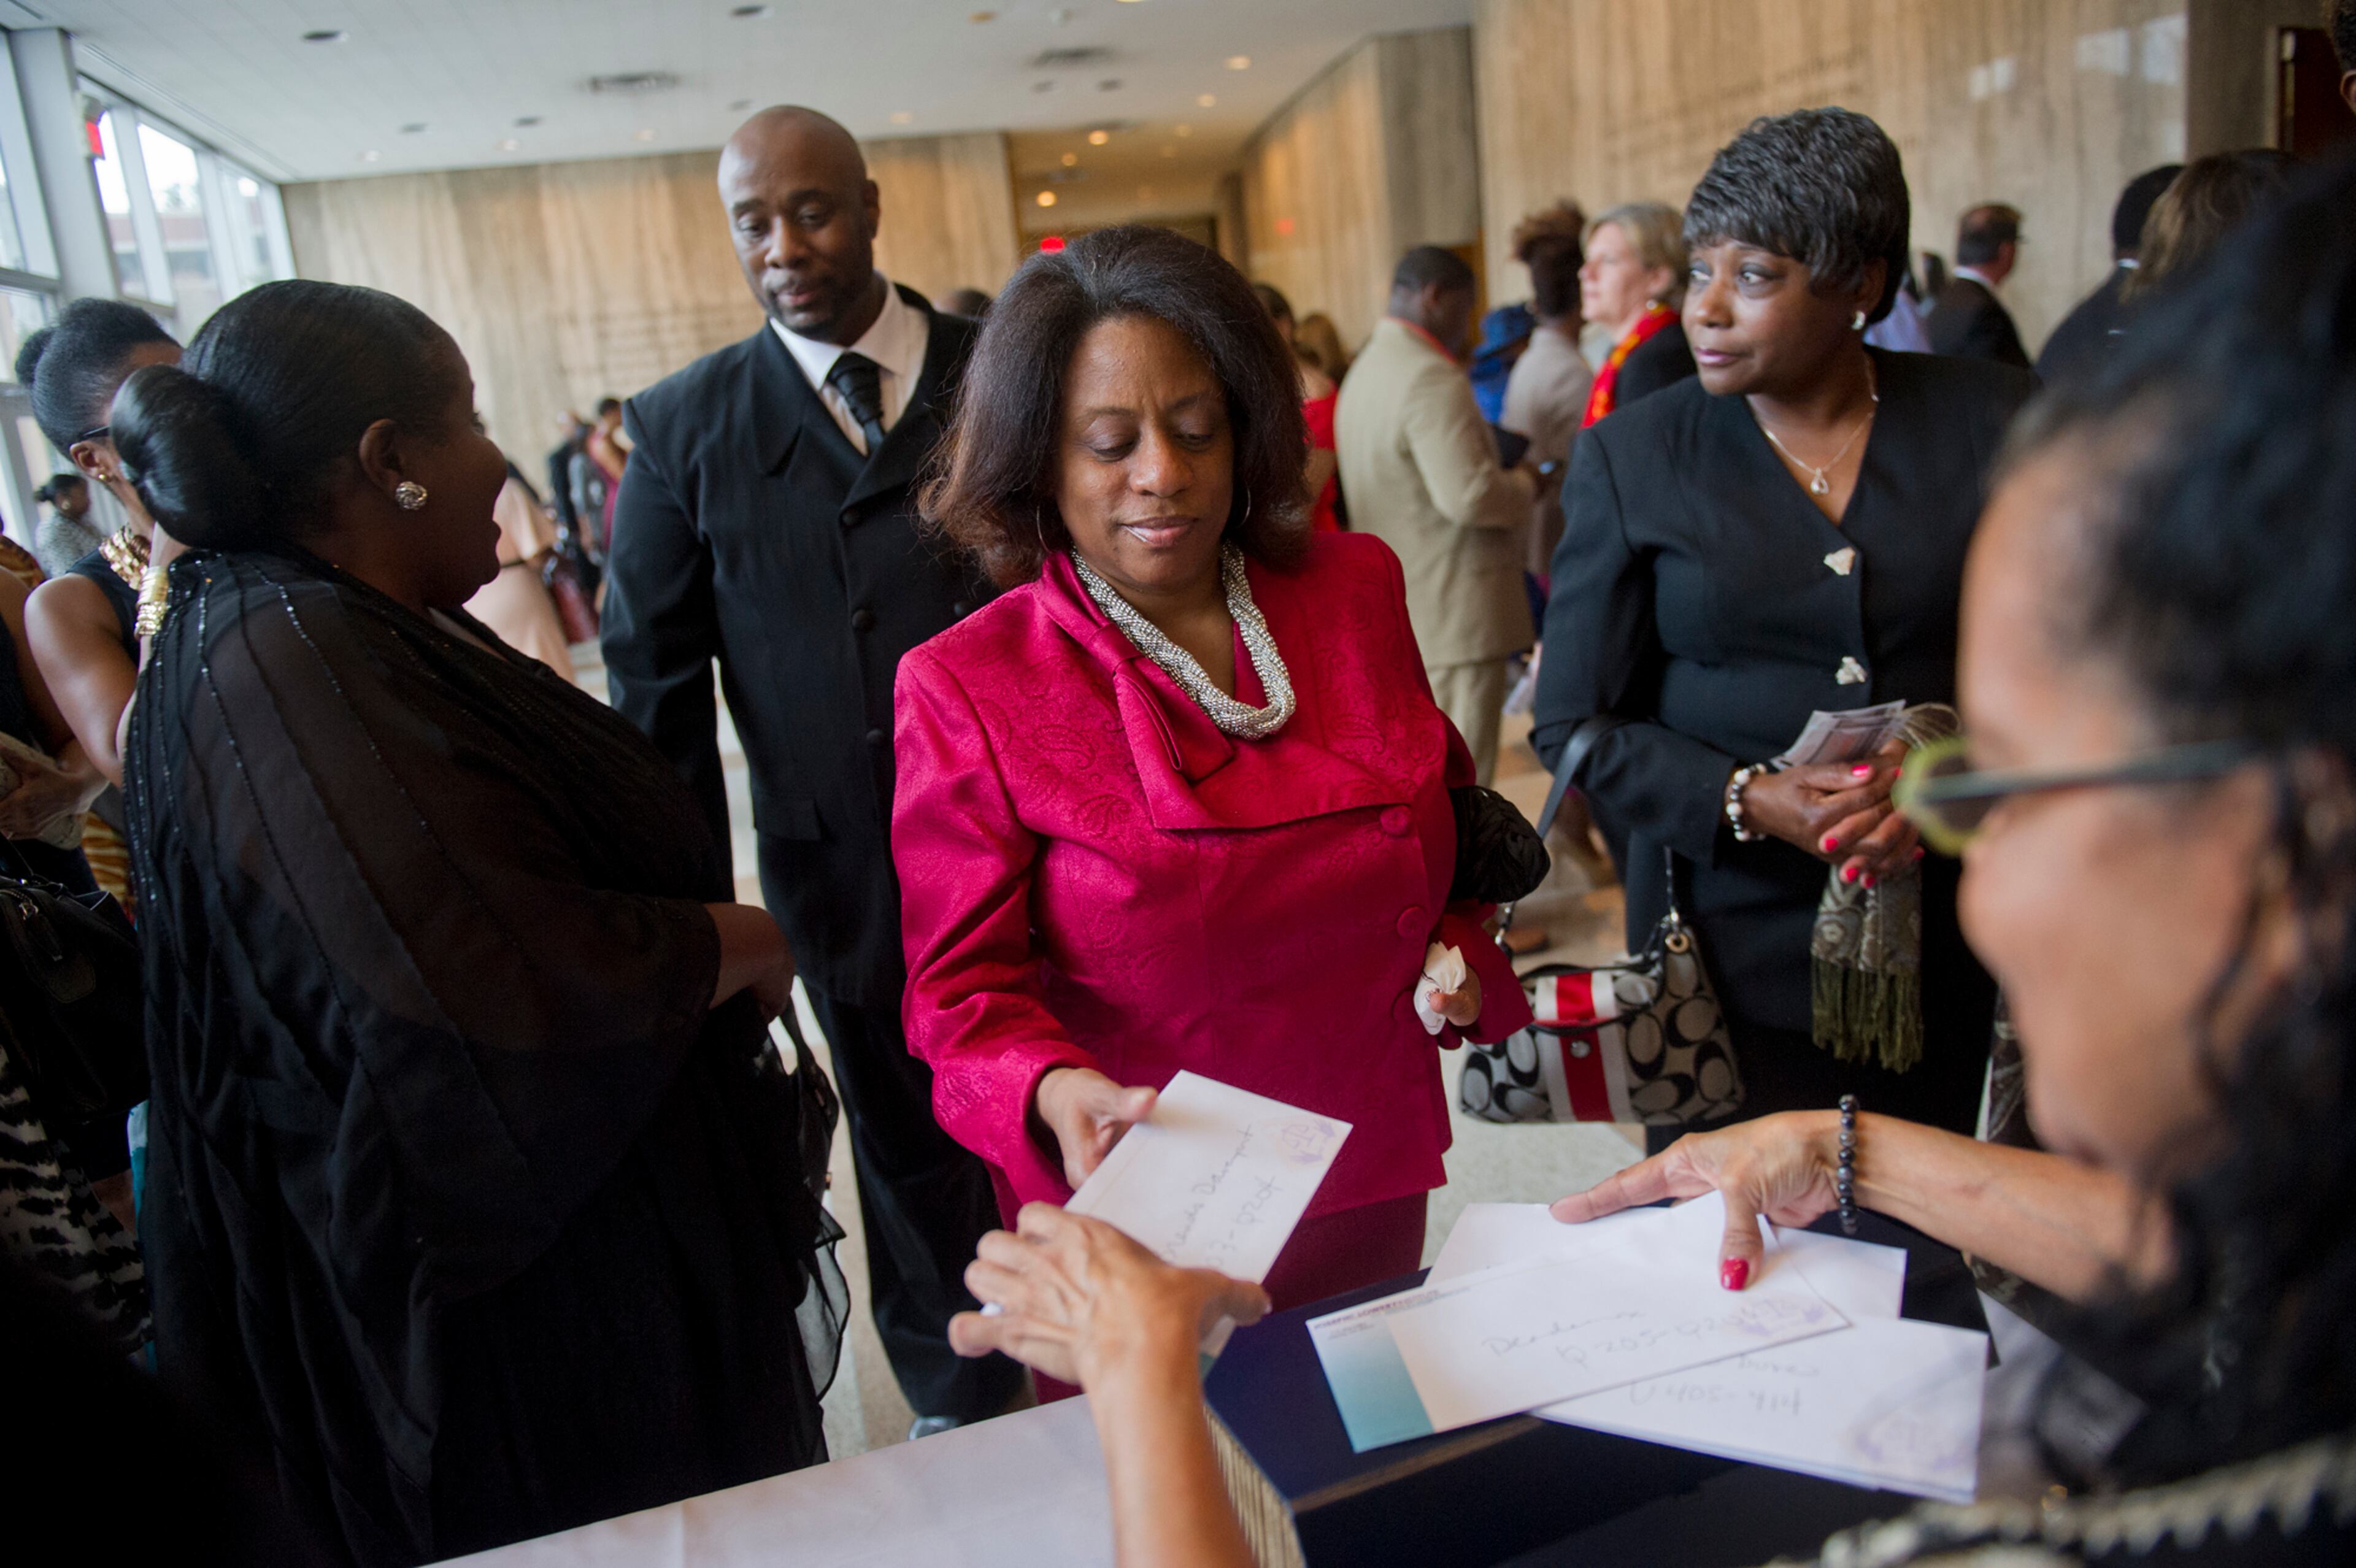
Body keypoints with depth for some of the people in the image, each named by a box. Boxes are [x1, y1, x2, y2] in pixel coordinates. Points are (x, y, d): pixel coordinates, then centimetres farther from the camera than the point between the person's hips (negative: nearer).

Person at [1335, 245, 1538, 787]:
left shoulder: (1364, 371, 15)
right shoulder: (1432, 378, -18)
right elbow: (1468, 495, -27)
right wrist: (1526, 483, -7)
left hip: (1397, 611, 10)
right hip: (1453, 615, -10)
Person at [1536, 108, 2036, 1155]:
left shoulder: (1997, 425, 2)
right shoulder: (1631, 457, 1)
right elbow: (1575, 726, 0)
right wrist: (1746, 801, -15)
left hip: (1960, 945, 1)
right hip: (1732, 949, -1)